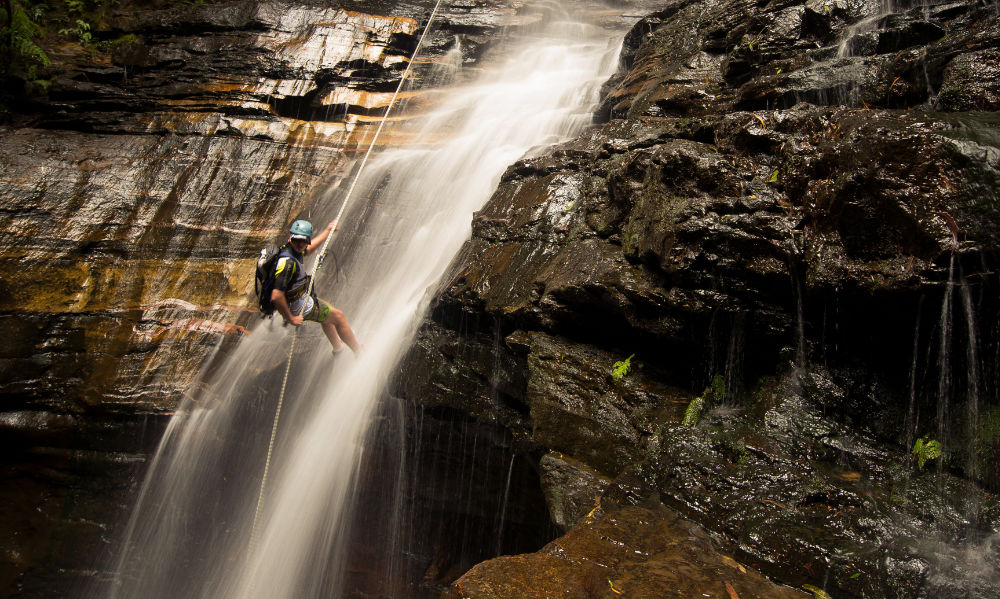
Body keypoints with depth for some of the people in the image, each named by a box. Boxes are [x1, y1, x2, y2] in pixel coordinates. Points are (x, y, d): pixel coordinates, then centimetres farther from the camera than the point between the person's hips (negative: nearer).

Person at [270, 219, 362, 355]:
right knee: (339, 317, 9)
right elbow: (276, 296, -38)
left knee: (326, 309, 34)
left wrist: (328, 231, 29)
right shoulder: (287, 262, -34)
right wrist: (290, 318, -27)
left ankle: (338, 347, 55)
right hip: (298, 307, -10)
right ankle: (360, 352, 29)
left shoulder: (293, 248, -5)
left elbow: (308, 248, 22)